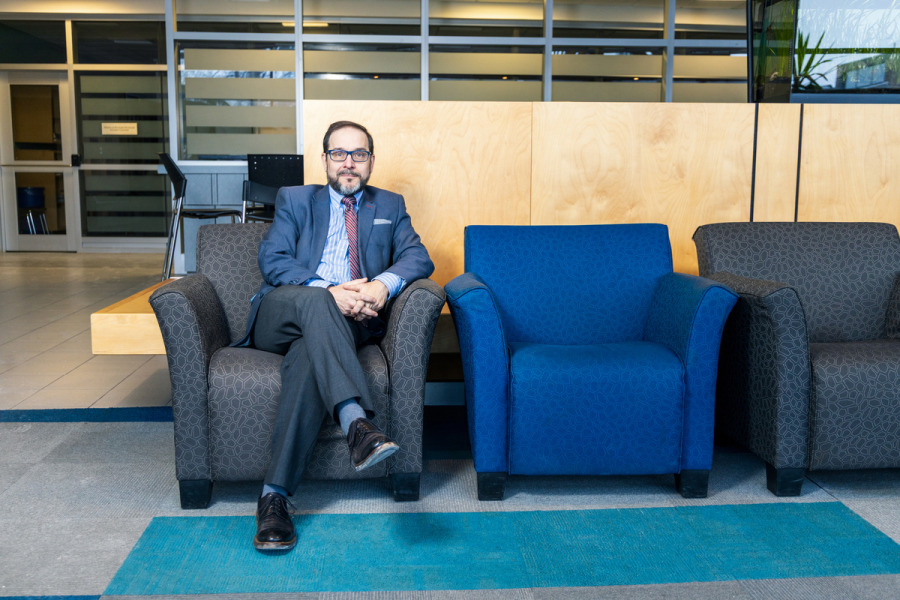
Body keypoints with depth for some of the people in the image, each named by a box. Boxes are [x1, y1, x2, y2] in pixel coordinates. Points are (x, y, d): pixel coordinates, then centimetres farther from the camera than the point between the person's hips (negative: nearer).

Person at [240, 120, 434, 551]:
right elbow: (271, 260, 1)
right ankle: (356, 424, -51)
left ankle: (275, 495, -36)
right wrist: (327, 291, -18)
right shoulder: (294, 199, 18)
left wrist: (384, 283, -19)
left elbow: (418, 257, 5)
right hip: (279, 314, 0)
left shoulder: (390, 206, 22)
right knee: (315, 301, -36)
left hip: (341, 322, 0)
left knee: (307, 356, -34)